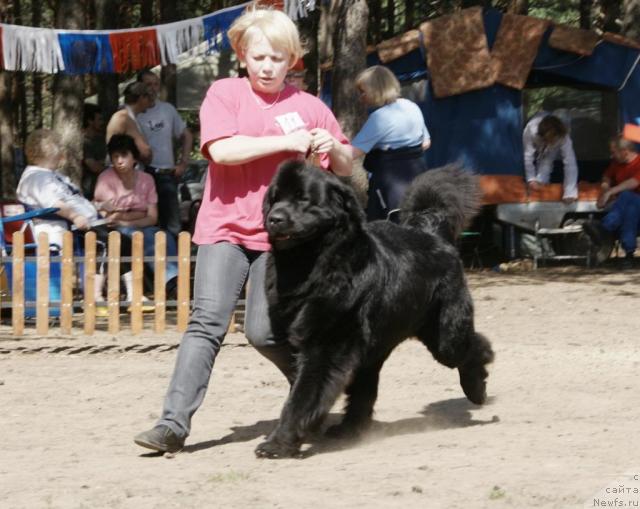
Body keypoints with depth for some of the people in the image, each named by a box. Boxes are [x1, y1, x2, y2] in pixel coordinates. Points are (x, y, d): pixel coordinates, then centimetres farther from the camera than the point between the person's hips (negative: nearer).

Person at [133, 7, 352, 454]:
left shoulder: (309, 107, 6)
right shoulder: (224, 93, 1)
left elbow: (345, 169, 14)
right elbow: (222, 149, -15)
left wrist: (333, 148, -9)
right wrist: (286, 141, -17)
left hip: (281, 236, 0)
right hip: (226, 227, 0)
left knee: (263, 331, -7)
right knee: (207, 322, -13)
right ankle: (174, 424, -15)